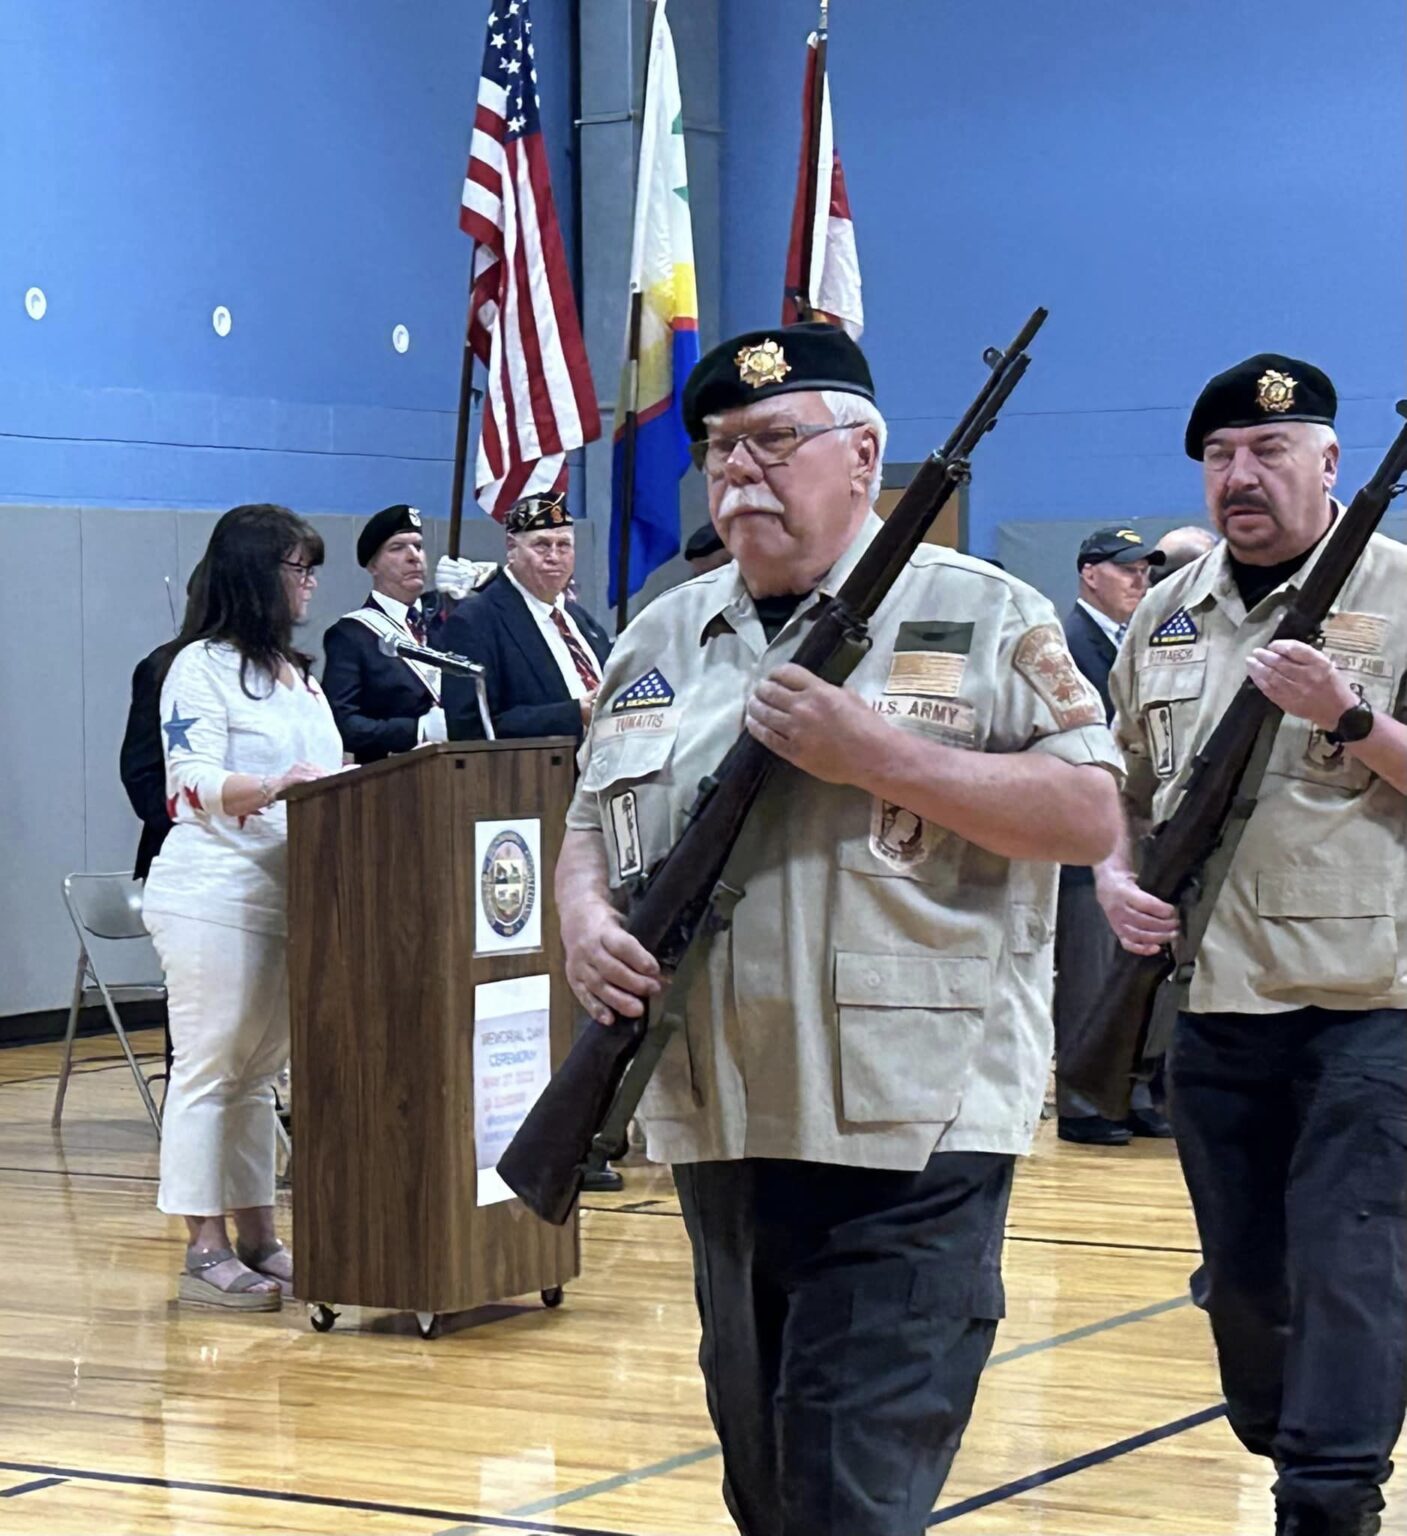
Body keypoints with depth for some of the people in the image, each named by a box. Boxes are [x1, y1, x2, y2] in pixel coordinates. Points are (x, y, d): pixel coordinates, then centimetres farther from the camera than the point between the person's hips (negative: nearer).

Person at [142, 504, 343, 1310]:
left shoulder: (299, 673, 20)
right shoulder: (202, 668, -7)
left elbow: (327, 774, 22)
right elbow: (193, 784, -17)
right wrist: (271, 787, -33)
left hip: (287, 893, 8)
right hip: (214, 894, -8)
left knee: (260, 1068, 11)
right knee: (209, 1066, -6)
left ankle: (258, 1237, 15)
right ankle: (207, 1250, -4)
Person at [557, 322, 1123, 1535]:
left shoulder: (984, 619, -1)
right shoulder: (662, 639, 15)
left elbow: (1089, 815, -9)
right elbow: (589, 827, 20)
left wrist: (873, 755, -17)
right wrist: (587, 923, -4)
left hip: (910, 1137, -6)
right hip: (717, 1130, 6)